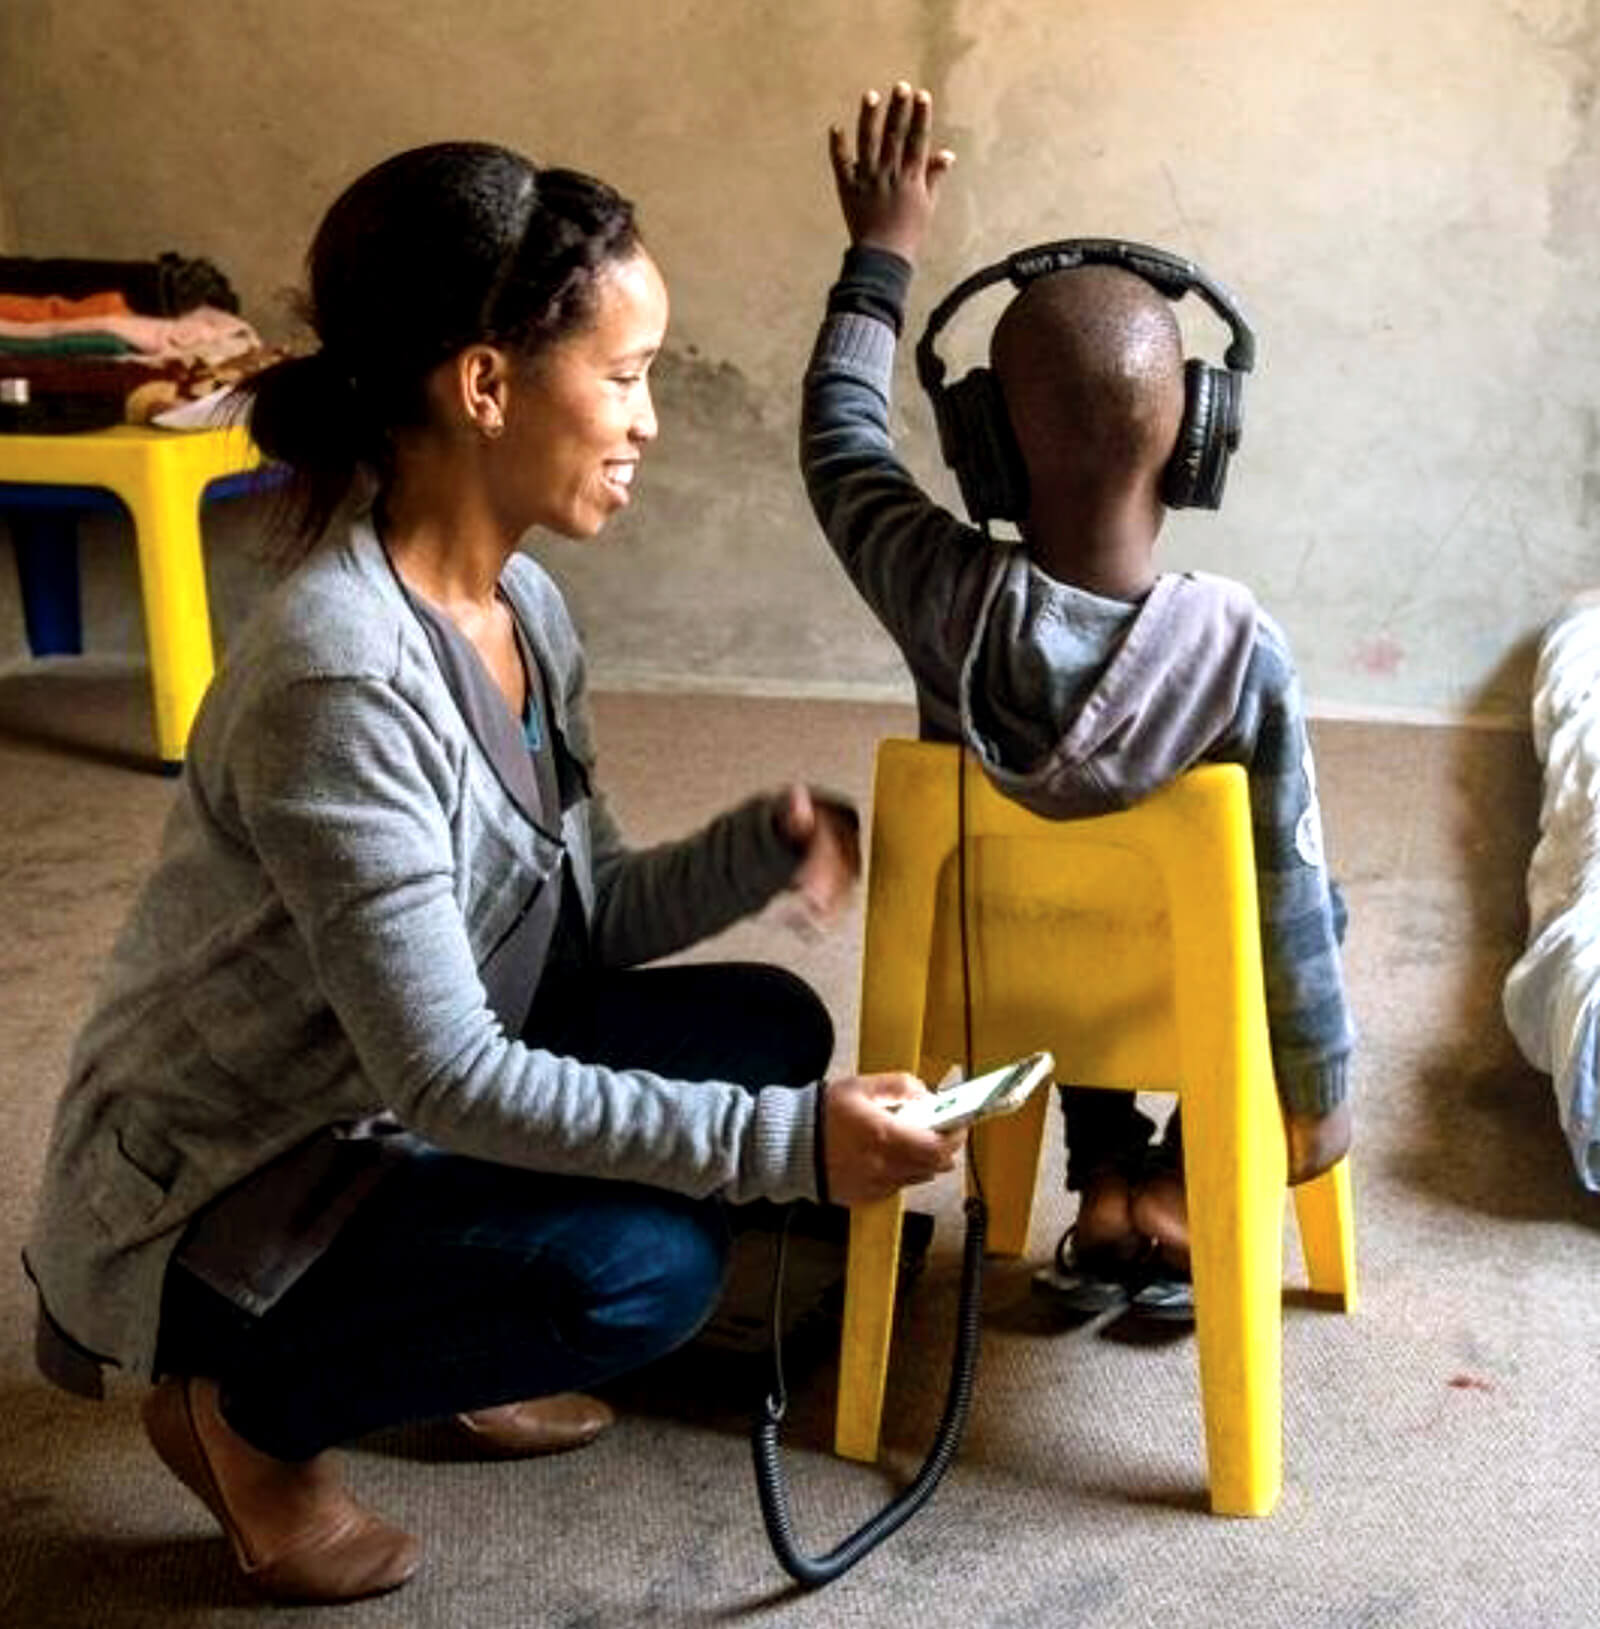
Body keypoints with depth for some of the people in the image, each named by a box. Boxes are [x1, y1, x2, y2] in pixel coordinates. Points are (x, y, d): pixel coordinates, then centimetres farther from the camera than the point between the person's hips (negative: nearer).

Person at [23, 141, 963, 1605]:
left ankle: (442, 1341, 16)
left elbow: (577, 921, 2)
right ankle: (252, 1409, -1)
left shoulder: (520, 606, -2)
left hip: (395, 1106, 9)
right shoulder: (341, 682, -32)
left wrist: (762, 851, -16)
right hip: (214, 1196, -9)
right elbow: (450, 1080, -30)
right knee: (645, 1263, -27)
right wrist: (787, 1141, -30)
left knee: (766, 1028, 3)